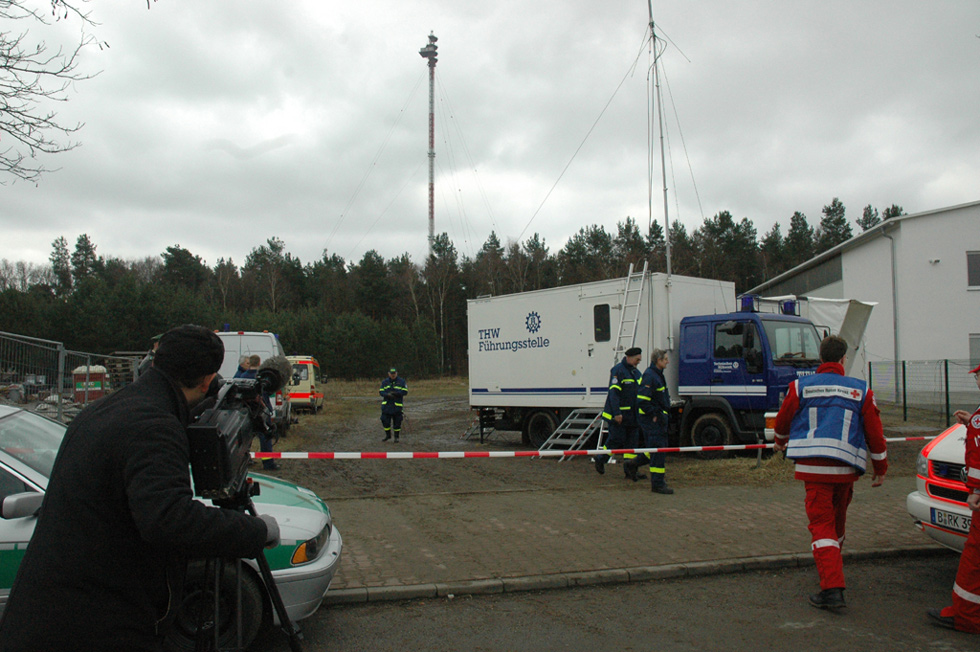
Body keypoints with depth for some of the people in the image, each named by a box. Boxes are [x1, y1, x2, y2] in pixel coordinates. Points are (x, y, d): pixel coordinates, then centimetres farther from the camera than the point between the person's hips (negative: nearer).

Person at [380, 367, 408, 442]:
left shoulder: (401, 381, 0)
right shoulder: (385, 382, 7)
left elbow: (405, 391, -7)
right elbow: (381, 392, 3)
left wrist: (396, 393, -21)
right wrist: (387, 394, -18)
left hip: (397, 405, -2)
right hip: (386, 405, 2)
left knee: (397, 422, 1)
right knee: (385, 421, -1)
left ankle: (396, 437, 14)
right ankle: (388, 435, 20)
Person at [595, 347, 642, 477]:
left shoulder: (636, 372, 16)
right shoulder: (618, 370, -11)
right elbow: (613, 393, -18)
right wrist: (616, 413, -23)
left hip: (632, 415, 8)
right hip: (618, 415, -8)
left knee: (632, 441, 6)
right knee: (616, 439, -4)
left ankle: (630, 470, 10)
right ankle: (600, 459, 18)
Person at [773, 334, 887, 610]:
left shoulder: (800, 386, 1)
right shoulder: (861, 390, 4)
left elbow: (783, 420, 14)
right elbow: (875, 434, 6)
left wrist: (780, 440, 36)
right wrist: (880, 468, 18)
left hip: (813, 465, -2)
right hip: (847, 466, 3)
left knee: (821, 523, -2)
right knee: (837, 518, 24)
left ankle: (832, 588, -14)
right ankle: (833, 565, 46)